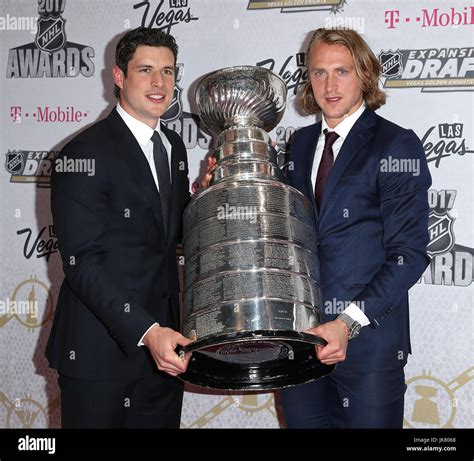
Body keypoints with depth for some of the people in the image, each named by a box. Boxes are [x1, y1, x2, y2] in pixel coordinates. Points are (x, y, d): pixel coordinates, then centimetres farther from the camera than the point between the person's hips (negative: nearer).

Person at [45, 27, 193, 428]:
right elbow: (83, 264, -19)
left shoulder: (173, 146, 9)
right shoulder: (85, 154, -14)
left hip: (162, 343, 7)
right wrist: (146, 332, -27)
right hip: (100, 351, -6)